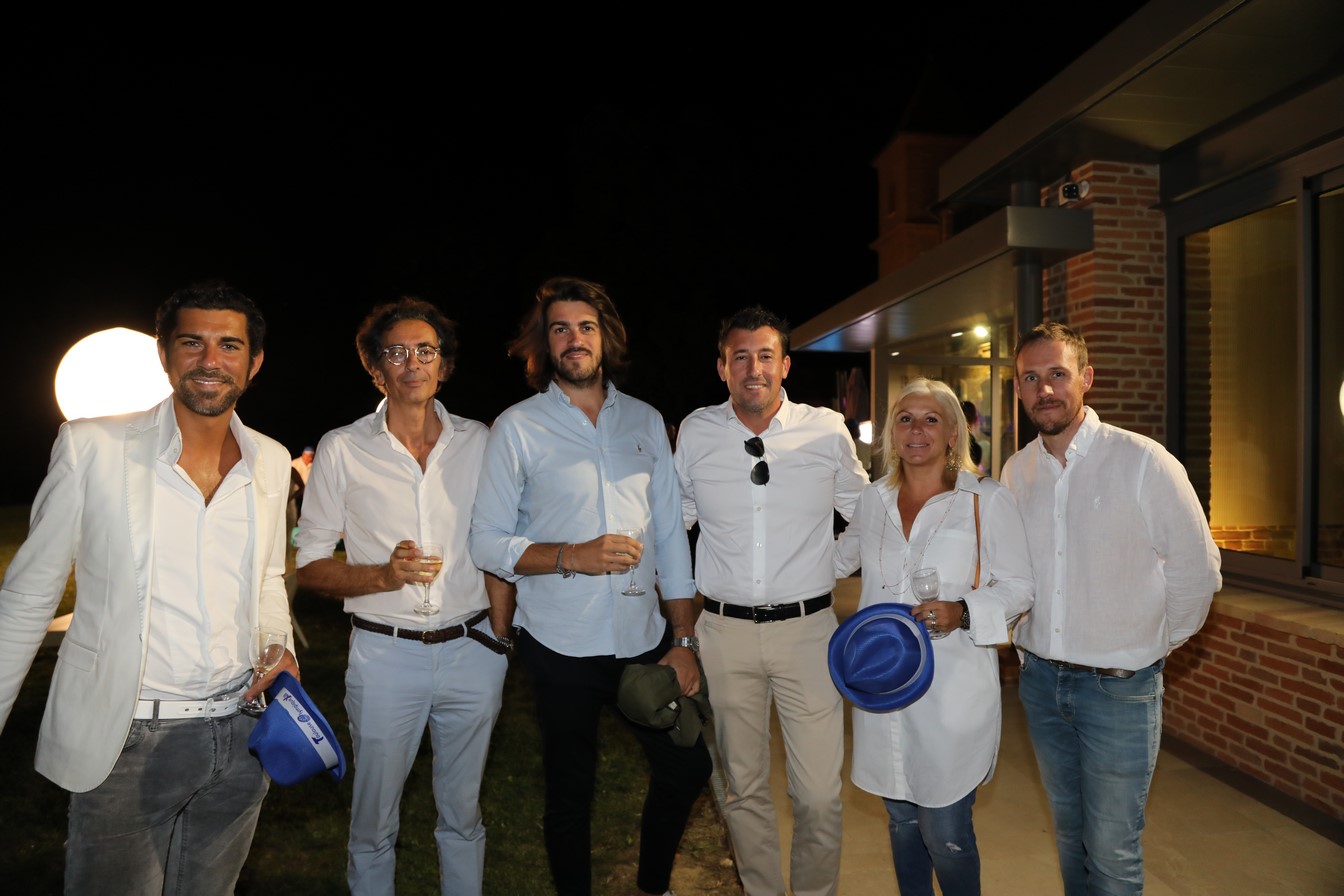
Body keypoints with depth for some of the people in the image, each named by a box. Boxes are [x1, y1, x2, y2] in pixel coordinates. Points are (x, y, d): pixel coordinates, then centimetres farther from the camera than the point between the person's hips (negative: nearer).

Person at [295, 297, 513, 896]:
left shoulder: (479, 442, 3)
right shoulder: (342, 449, -2)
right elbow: (309, 566, 0)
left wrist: (498, 650, 5)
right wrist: (384, 576, -18)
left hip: (472, 650, 2)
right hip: (385, 654, -1)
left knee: (463, 815, 16)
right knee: (374, 823, 13)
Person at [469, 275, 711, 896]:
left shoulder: (645, 421, 6)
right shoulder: (517, 427, -3)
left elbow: (670, 535, 7)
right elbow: (486, 542, -5)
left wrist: (684, 641, 3)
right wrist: (574, 556, -20)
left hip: (645, 637, 3)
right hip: (563, 646, -3)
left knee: (687, 768, 11)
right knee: (569, 792, 11)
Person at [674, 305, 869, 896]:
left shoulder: (828, 431, -2)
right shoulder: (695, 433, 1)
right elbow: (673, 521, 14)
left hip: (807, 627, -1)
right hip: (724, 630, 1)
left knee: (819, 794, 2)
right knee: (742, 786, 14)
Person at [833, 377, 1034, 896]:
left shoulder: (989, 502, -5)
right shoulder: (872, 500, 7)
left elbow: (1018, 589, -2)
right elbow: (842, 558, 26)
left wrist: (962, 613, -19)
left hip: (952, 691, -4)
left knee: (946, 836, 0)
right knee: (901, 823, 18)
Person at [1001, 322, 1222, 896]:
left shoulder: (1143, 461, -13)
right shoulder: (1016, 471, 2)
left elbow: (1198, 571, -6)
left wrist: (1155, 644, 1)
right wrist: (1028, 643, 9)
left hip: (1119, 685, -4)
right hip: (1040, 677, 4)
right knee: (1069, 832, 20)